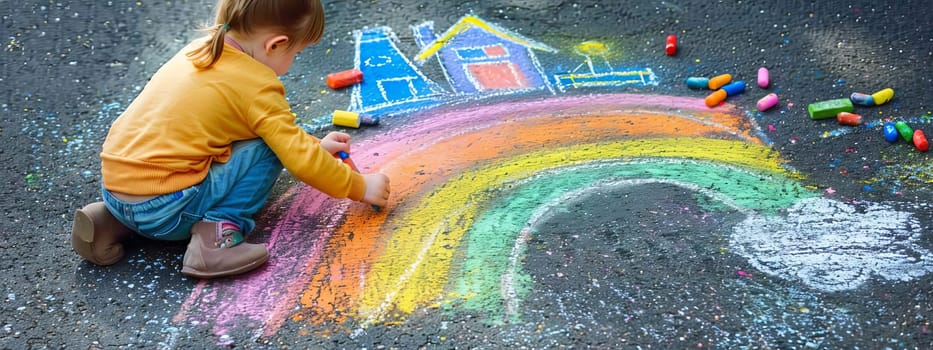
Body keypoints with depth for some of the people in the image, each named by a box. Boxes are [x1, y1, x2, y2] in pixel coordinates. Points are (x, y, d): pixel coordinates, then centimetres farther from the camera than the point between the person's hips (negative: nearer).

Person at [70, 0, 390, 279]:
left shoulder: (202, 48, 13)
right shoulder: (257, 86, -12)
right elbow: (299, 159, -10)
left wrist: (314, 145, 27)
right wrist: (360, 186, 3)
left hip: (113, 184, 8)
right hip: (163, 210, -8)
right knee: (266, 149, -2)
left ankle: (112, 222, 18)